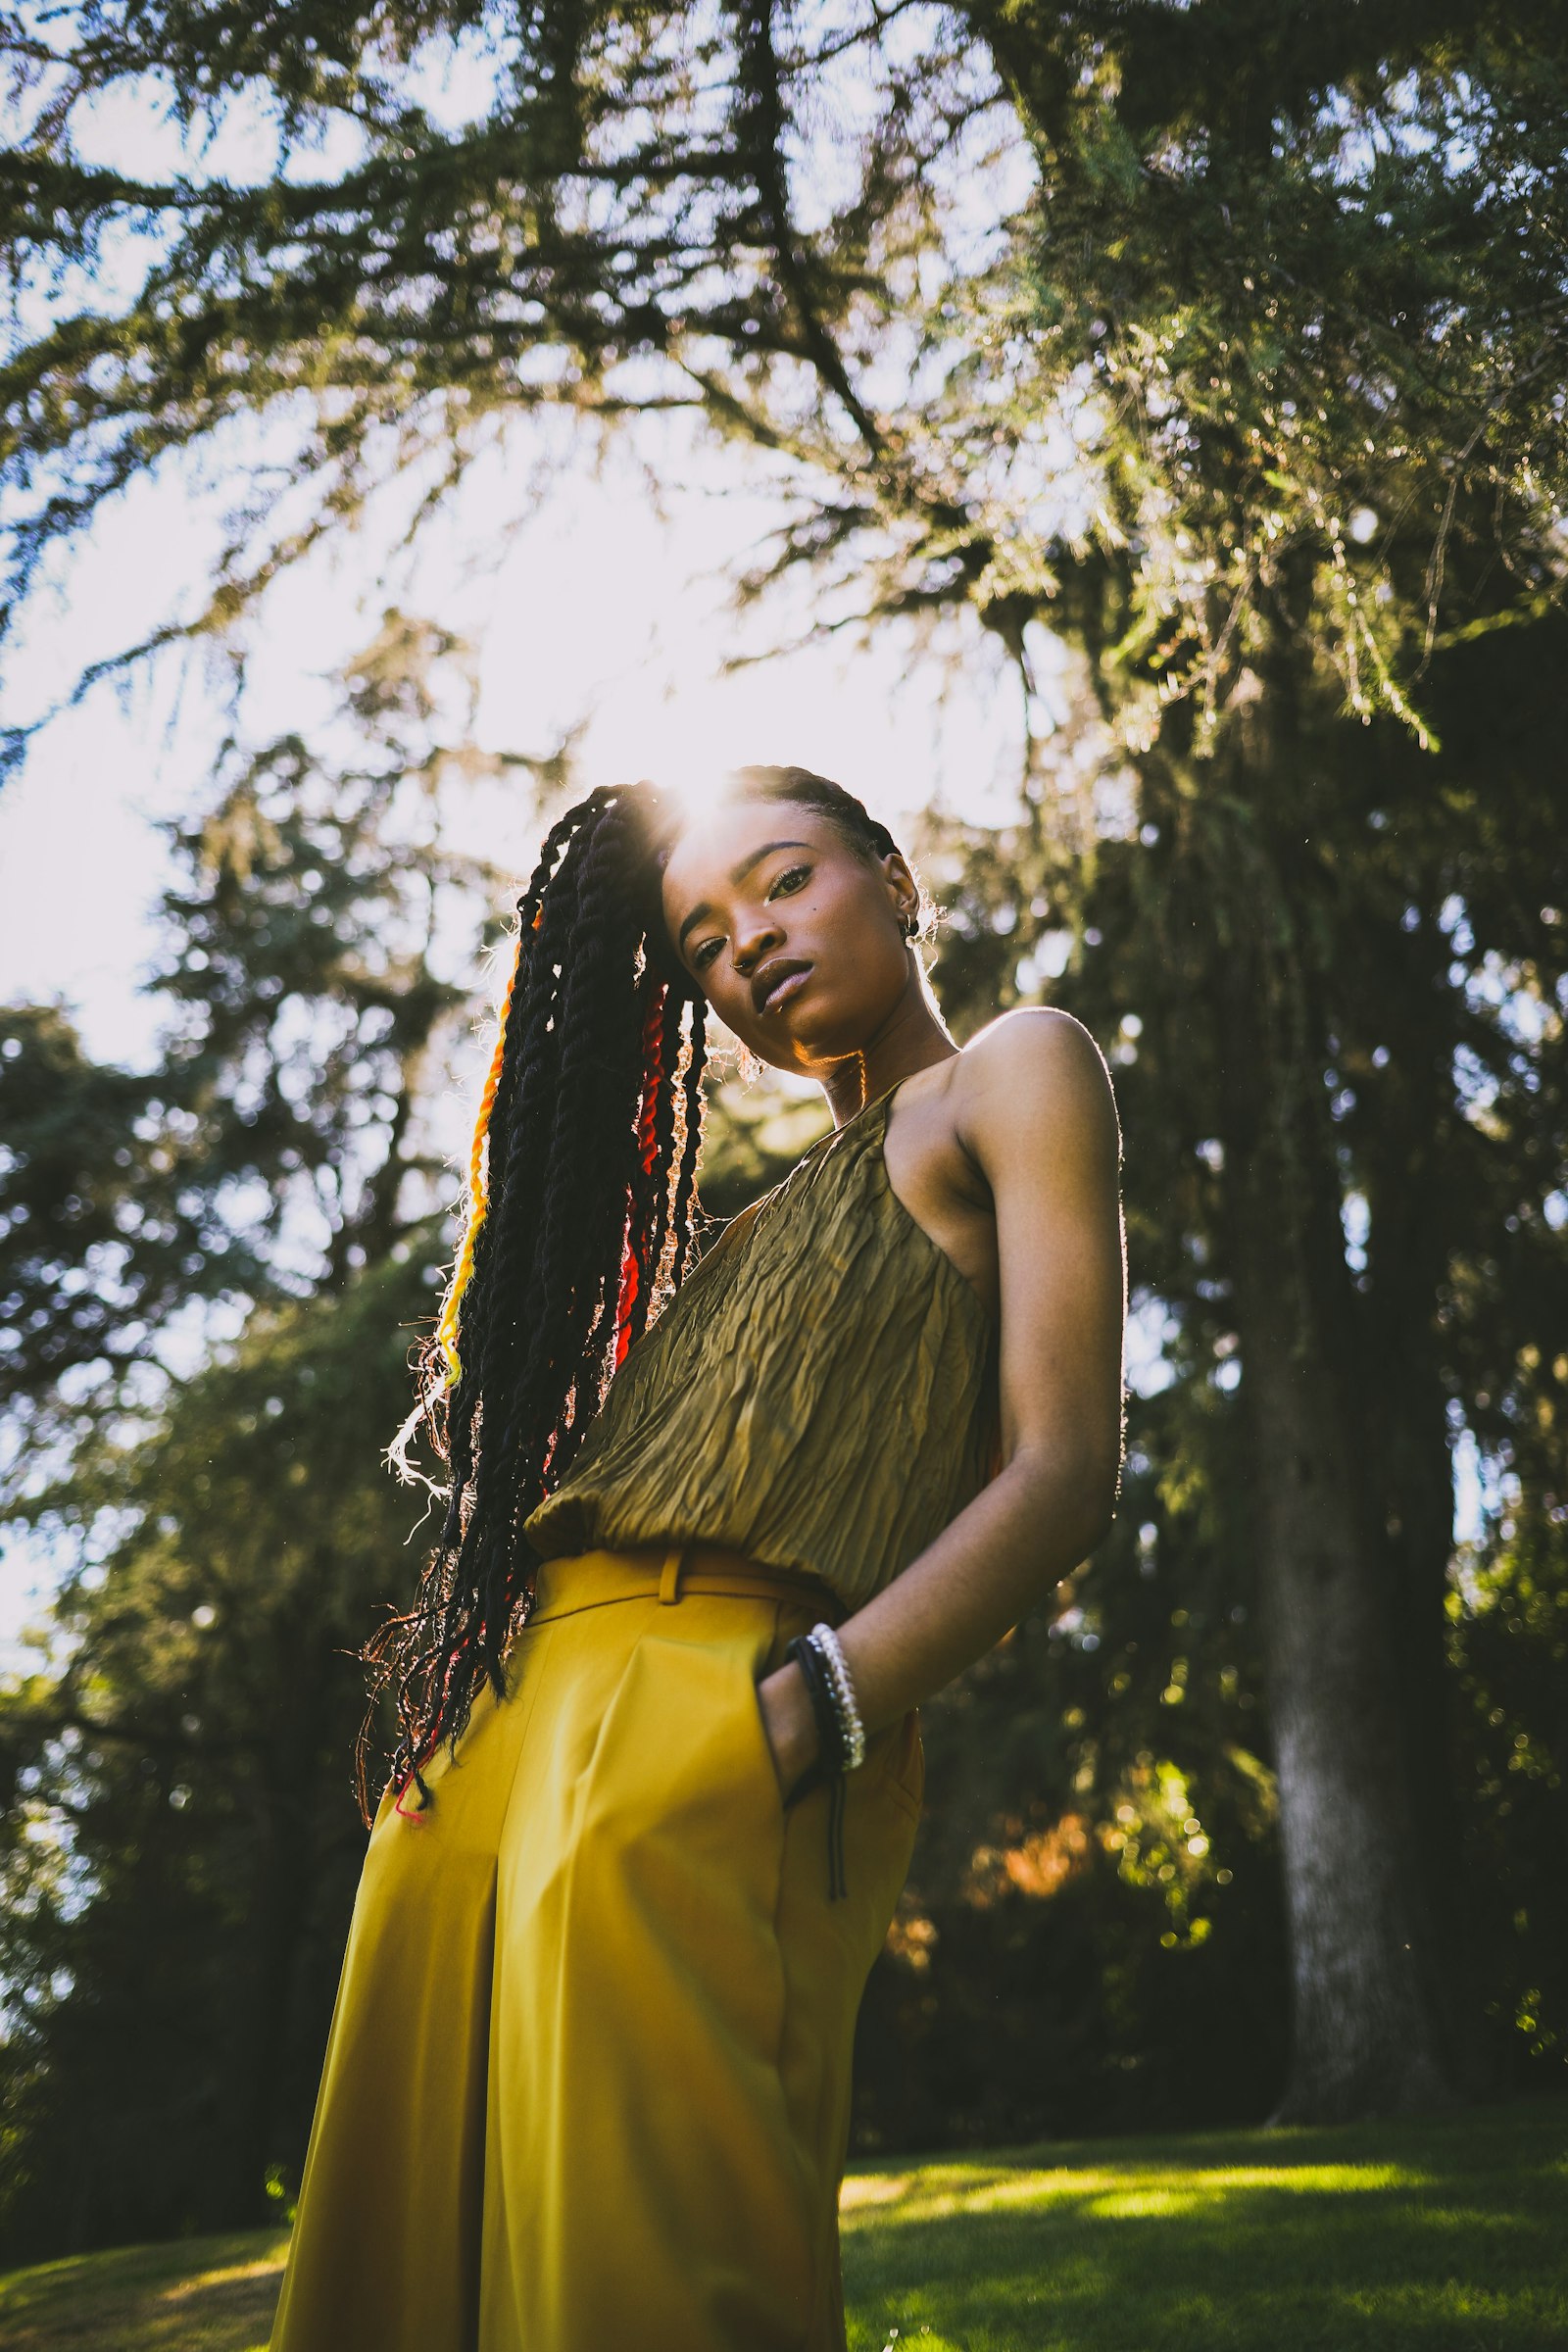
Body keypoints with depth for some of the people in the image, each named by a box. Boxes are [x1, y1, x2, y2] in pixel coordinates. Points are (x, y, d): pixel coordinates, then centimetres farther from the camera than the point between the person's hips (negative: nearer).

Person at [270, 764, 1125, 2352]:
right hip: (501, 1737, 8)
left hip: (702, 1747, -7)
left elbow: (1064, 1466, -6)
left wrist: (795, 1717, -17)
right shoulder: (787, 1208, 32)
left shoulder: (1017, 1069, 10)